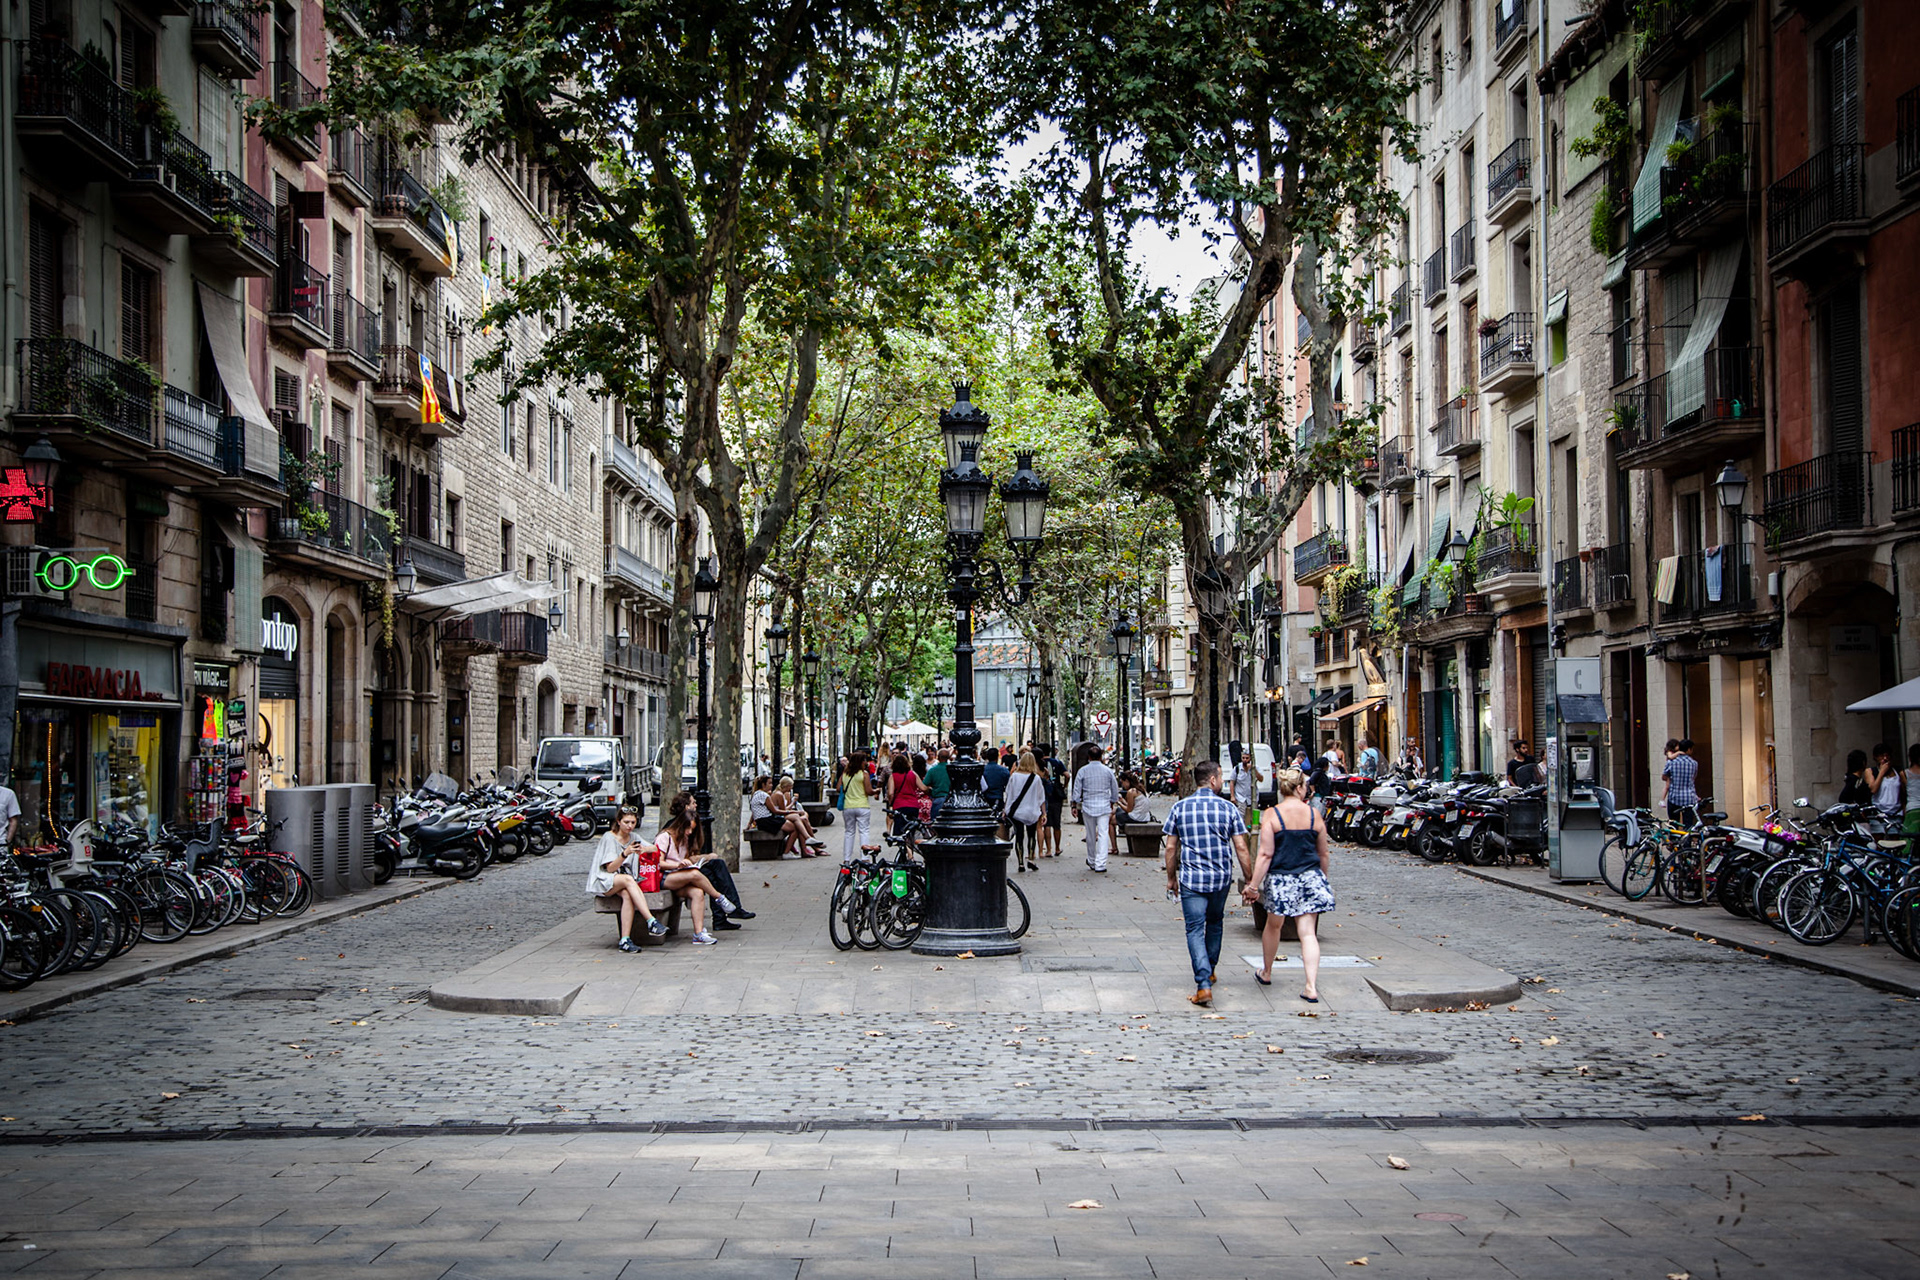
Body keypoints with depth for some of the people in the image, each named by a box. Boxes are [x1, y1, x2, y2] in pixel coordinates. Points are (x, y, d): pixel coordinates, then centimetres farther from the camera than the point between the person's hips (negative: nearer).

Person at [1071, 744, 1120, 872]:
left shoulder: (1083, 771, -1)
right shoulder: (1107, 771, 2)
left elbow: (1077, 790, 1)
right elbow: (1115, 790, 10)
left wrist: (1075, 806, 8)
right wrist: (1112, 805, 23)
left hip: (1087, 806, 1)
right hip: (1104, 806, -1)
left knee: (1090, 835, 12)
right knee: (1103, 834, -4)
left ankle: (1091, 862, 29)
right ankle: (1100, 864, -13)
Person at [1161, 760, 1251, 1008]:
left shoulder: (1179, 808, -1)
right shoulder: (1228, 808, -3)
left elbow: (1170, 847, 1)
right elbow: (1240, 847, -3)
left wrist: (1171, 878, 13)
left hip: (1191, 878, -2)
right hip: (1221, 877, 2)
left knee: (1195, 929, -3)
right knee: (1215, 923, 24)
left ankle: (1204, 984, -17)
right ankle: (1210, 970, 38)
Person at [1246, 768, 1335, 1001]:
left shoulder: (1271, 815, -8)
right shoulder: (1314, 815, 0)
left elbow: (1265, 854, -13)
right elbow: (1323, 854, 11)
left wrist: (1254, 885, -9)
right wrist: (1322, 878, 27)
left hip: (1280, 879, -2)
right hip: (1310, 878, 2)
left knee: (1273, 926, 19)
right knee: (1307, 932, 1)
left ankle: (1266, 972, 38)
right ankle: (1311, 987, -10)